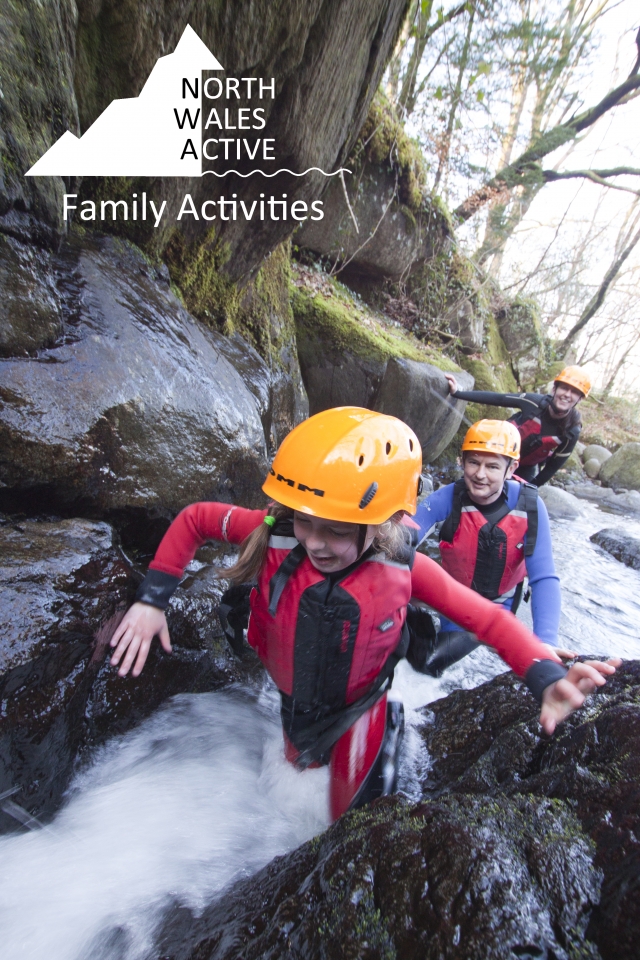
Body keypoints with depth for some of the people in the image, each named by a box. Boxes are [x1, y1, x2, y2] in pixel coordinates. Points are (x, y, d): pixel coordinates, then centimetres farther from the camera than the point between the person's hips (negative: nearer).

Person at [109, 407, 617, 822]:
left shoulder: (404, 570, -32)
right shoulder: (273, 535, -33)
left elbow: (487, 618, -22)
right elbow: (195, 518, -19)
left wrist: (546, 674, -39)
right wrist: (152, 598, -22)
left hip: (357, 712, -2)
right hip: (294, 703, 2)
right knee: (299, 769, 35)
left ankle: (388, 728, 48)